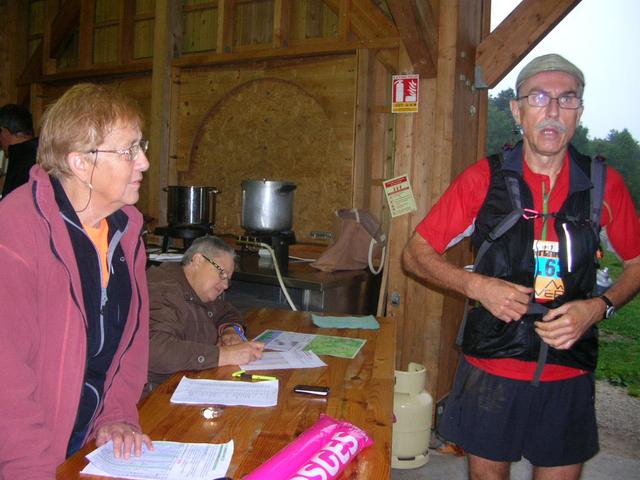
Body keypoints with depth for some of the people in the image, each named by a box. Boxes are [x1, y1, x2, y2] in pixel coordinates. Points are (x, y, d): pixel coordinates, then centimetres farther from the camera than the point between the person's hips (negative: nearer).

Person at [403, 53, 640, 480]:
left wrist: (598, 308, -9)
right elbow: (415, 253, -2)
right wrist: (477, 286, -17)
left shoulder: (604, 184, -2)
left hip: (569, 372, 1)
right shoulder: (485, 178, -6)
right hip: (491, 367, -1)